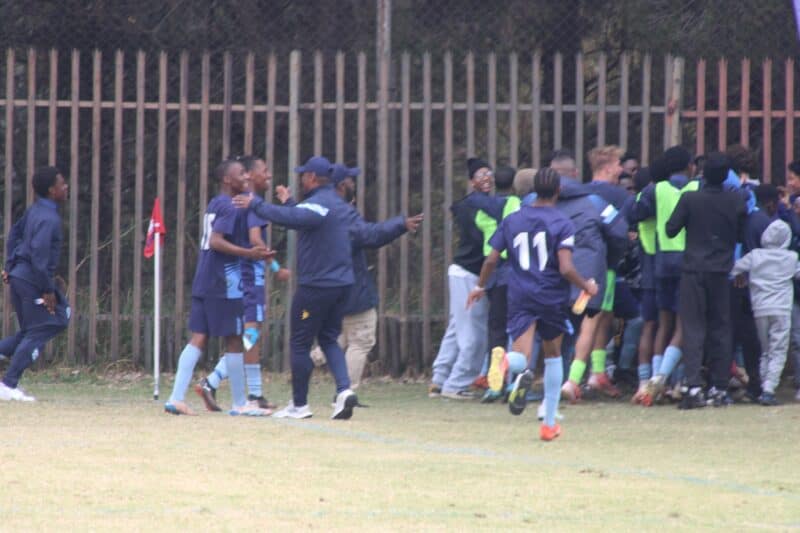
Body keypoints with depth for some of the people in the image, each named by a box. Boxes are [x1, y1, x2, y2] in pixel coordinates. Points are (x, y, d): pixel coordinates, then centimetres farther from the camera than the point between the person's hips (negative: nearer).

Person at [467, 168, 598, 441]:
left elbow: (491, 259, 6)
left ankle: (521, 376, -51)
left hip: (520, 297, 1)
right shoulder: (562, 223, -6)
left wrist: (480, 286, 23)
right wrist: (586, 286, 4)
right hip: (552, 297, -1)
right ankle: (549, 423, 21)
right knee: (553, 354, 18)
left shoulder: (511, 220, 5)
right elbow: (566, 268, -15)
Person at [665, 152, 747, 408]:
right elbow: (742, 234, 7)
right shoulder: (737, 202, -3)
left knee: (693, 329, -1)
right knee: (720, 330, 10)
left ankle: (692, 385, -15)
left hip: (693, 270, -2)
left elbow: (671, 230, -4)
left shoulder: (689, 199, -9)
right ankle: (719, 388, 11)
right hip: (722, 272, 2)